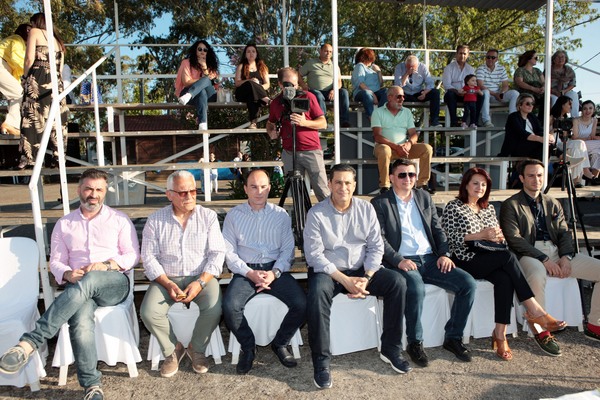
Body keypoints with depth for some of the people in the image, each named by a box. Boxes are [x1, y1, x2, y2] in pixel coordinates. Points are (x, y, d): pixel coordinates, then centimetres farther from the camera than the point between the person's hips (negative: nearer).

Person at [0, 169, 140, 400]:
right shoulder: (64, 224, 16)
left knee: (88, 281, -39)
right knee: (80, 320, -34)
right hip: (79, 287, 2)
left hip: (114, 284, -2)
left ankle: (29, 343, -40)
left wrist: (107, 264, -14)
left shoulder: (119, 220, 10)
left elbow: (133, 256, 4)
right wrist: (67, 274, -11)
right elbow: (55, 261, 12)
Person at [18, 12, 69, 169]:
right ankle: (57, 157, 1)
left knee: (32, 118, -6)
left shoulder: (35, 32, 7)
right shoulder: (57, 39, 24)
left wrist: (25, 78, 7)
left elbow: (30, 59, -4)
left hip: (37, 80, -5)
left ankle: (29, 158, -9)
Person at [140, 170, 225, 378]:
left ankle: (197, 348, 4)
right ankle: (172, 349, 6)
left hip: (202, 277, -1)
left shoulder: (208, 217, 1)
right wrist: (168, 284, -16)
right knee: (149, 313, -24)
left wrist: (200, 283, -18)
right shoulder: (155, 220, 3)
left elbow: (217, 254, -4)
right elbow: (149, 257, -2)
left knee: (214, 309, -28)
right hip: (167, 279, 1)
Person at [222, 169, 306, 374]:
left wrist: (274, 273, -13)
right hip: (246, 271, 0)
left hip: (276, 269, 1)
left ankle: (280, 343, 7)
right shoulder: (234, 215, 7)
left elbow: (288, 250, 4)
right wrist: (250, 273, -13)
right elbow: (229, 252, 1)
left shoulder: (281, 215, 8)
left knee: (301, 304, -22)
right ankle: (248, 347, 2)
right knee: (230, 306, -28)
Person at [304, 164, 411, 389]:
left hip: (361, 270, 4)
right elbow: (314, 255, -14)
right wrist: (345, 280, -21)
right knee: (317, 292, -35)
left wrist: (366, 278, -14)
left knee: (397, 282, -18)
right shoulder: (316, 213, -8)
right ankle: (321, 362, -21)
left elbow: (376, 247, 1)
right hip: (328, 271, -3)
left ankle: (391, 349, -2)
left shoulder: (366, 209, 3)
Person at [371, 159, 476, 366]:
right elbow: (379, 239, -7)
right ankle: (414, 342, -12)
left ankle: (453, 337, 2)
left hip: (430, 259, 5)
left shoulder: (424, 197, 18)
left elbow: (437, 229, 18)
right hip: (402, 262, -5)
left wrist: (444, 254, 1)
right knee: (416, 288, -36)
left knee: (468, 283, -14)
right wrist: (399, 260, -20)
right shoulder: (380, 203, 1)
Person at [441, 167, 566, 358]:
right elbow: (451, 238, -9)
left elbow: (499, 238, 23)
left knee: (505, 279, -29)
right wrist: (481, 235, -16)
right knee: (508, 256, -29)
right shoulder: (453, 207, 3)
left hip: (490, 260, 5)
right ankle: (534, 309, -23)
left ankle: (500, 335, -28)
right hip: (465, 260, -5)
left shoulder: (489, 209, 22)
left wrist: (497, 238, -2)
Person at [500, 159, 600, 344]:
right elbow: (514, 239, -9)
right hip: (529, 254, -6)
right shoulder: (510, 205, 1)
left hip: (556, 251, 6)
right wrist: (544, 259, -17)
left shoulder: (553, 203, 21)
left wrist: (566, 257, -6)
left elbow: (564, 232, 14)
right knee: (537, 275, -39)